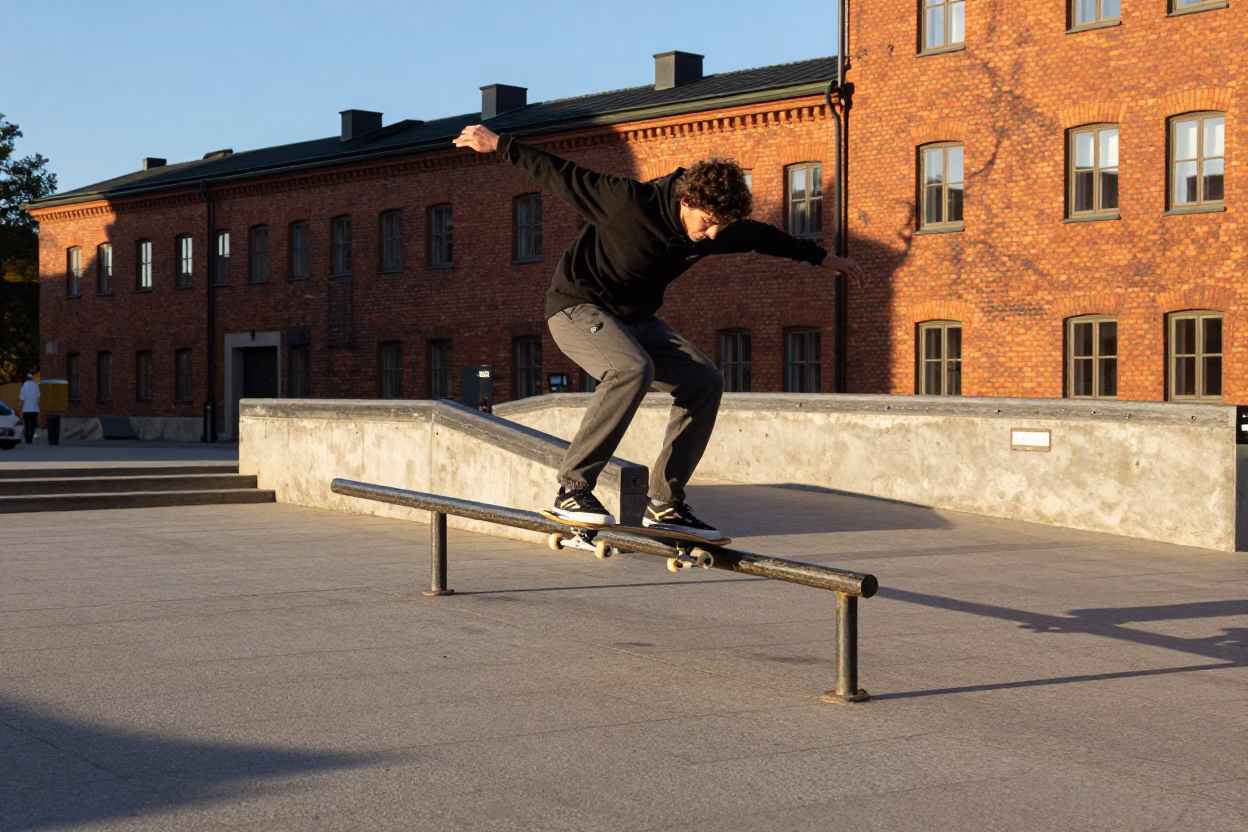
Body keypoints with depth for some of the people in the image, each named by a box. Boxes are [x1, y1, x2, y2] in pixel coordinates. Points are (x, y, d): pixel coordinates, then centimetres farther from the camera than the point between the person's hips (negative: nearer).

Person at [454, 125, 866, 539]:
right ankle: (572, 490, -28)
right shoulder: (632, 203, -26)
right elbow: (564, 177, -16)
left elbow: (762, 237, 15)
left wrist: (824, 258, 26)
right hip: (577, 307, -8)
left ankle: (664, 504, -2)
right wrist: (499, 144, -9)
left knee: (705, 381, -5)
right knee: (633, 370, -35)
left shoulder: (717, 231, -5)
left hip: (635, 319, 8)